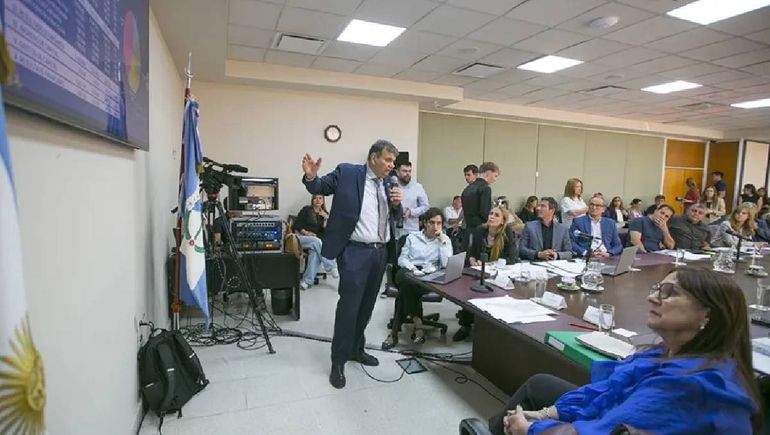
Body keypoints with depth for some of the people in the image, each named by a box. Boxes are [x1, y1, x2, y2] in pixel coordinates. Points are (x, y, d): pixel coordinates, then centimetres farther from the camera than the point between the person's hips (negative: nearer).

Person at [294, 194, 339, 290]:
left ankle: (307, 281, -38)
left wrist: (326, 218, -7)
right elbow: (297, 224, -1)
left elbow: (325, 232, 4)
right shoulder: (306, 209, 6)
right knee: (316, 241, -35)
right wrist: (306, 232, -15)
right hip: (300, 237, -2)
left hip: (315, 241, 3)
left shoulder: (325, 214, 15)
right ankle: (331, 267, -32)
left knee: (315, 252, -34)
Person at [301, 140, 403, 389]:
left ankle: (356, 349, 33)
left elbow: (397, 217, 17)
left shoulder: (388, 184, 12)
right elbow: (320, 187, -3)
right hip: (355, 251, -6)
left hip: (380, 252, 6)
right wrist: (311, 176, -24)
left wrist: (396, 203, -5)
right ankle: (338, 361, 10)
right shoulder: (347, 172, -4)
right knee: (349, 305, -5)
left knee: (367, 305, 15)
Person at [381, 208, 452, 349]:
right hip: (409, 272, 2)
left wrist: (442, 240, -5)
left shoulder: (445, 240, 12)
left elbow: (446, 264, -4)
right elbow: (401, 259, 11)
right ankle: (417, 324, -30)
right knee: (406, 278, -38)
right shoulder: (412, 237, 17)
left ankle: (395, 332, -24)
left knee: (406, 286, -34)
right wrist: (412, 268, -10)